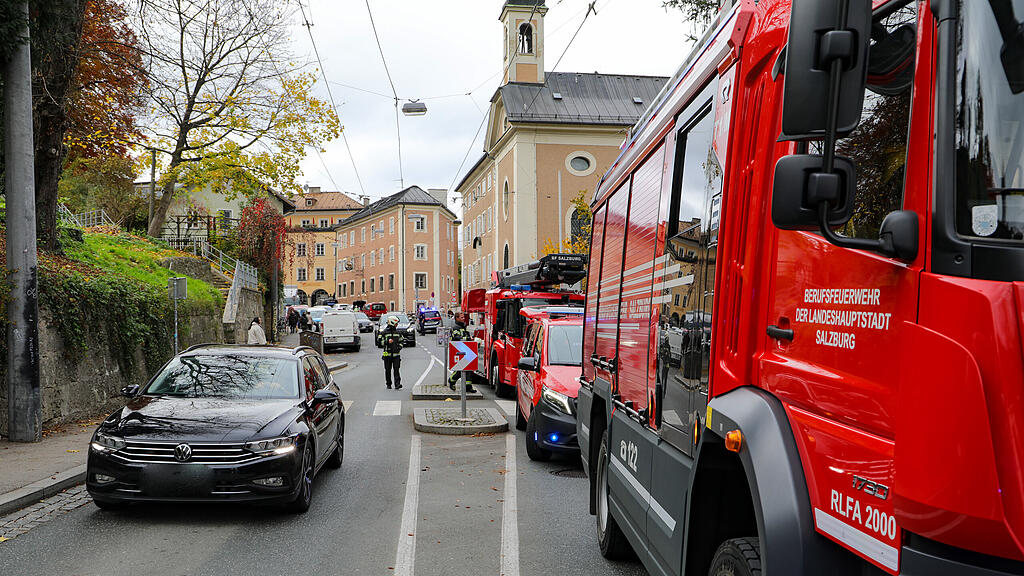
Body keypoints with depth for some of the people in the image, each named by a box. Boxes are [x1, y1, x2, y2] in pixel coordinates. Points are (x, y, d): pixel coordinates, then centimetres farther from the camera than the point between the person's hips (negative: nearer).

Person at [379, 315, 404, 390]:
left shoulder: (398, 333, 12)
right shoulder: (384, 332, 1)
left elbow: (401, 342, 20)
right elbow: (380, 342, -1)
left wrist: (399, 347, 1)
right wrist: (387, 341, -17)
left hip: (396, 354, 2)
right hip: (387, 354, -2)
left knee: (396, 369, -8)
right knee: (388, 370, 6)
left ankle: (397, 385, -14)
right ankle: (388, 384, 18)